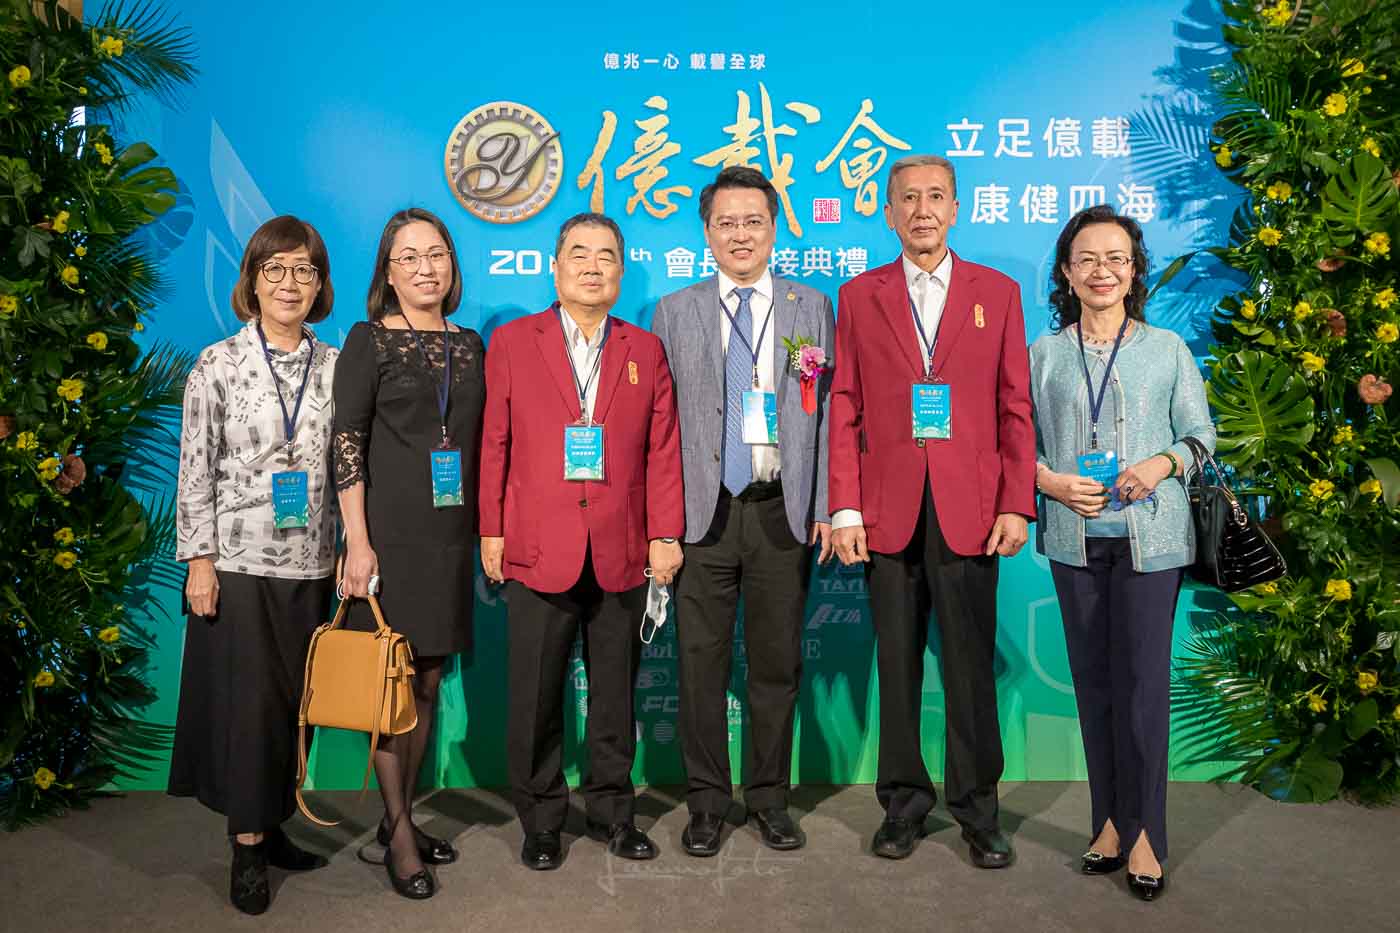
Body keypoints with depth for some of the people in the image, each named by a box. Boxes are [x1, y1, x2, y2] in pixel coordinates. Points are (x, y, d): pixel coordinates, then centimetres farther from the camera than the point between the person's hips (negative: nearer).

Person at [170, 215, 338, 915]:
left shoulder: (333, 367, 6)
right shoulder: (218, 366, -3)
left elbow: (344, 465, 9)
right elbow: (196, 471, -3)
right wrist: (199, 559, -8)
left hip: (310, 563, 3)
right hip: (240, 562, -3)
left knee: (296, 700, 10)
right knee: (248, 700, 1)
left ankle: (273, 824, 25)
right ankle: (248, 847, 14)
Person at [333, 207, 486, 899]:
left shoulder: (470, 344, 12)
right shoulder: (368, 341, -2)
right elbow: (347, 444, -7)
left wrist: (485, 531, 9)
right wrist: (358, 542, -14)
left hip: (449, 537, 5)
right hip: (389, 537, -5)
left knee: (427, 683, 11)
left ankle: (401, 816, 25)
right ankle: (399, 833, 13)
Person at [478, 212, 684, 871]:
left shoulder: (646, 351, 11)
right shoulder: (511, 342, 6)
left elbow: (663, 451, 6)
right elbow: (493, 444, 3)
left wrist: (665, 536, -1)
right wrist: (490, 531, -2)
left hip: (622, 555, 2)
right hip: (538, 551, -1)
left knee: (615, 694, 11)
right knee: (536, 698, 5)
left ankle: (611, 810, 27)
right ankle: (541, 820, 22)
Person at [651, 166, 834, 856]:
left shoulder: (813, 308, 9)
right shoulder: (674, 313, 8)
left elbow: (825, 412, 6)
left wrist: (825, 508, -1)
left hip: (782, 510, 1)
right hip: (701, 512, 0)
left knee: (777, 662, 9)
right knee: (702, 663, 5)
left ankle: (770, 797, 26)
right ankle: (707, 800, 21)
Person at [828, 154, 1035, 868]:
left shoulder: (997, 292, 9)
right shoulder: (859, 295, 8)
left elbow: (1016, 406, 5)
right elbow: (844, 409, 4)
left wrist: (1016, 506, -4)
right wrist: (844, 510, -4)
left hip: (969, 508, 0)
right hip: (888, 511, 1)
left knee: (970, 662, 5)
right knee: (897, 661, 8)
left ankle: (977, 807, 20)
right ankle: (903, 801, 23)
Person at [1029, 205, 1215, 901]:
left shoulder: (1168, 349, 5)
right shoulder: (1044, 354, 7)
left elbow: (1200, 433, 7)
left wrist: (1162, 464, -12)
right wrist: (1049, 480, -10)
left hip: (1148, 535, -1)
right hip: (1075, 537, 2)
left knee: (1143, 680, -3)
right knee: (1092, 679, 8)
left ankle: (1144, 834, 10)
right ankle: (1108, 821, 21)